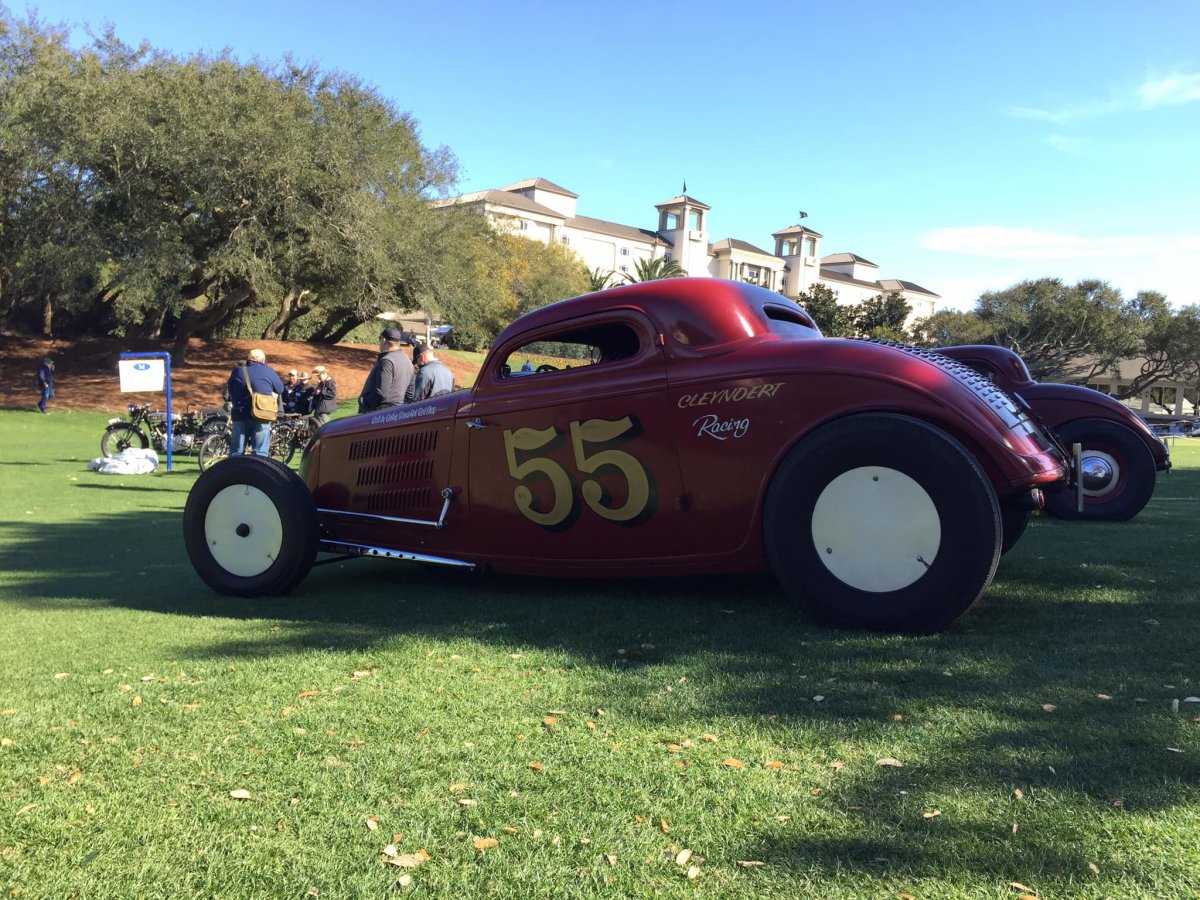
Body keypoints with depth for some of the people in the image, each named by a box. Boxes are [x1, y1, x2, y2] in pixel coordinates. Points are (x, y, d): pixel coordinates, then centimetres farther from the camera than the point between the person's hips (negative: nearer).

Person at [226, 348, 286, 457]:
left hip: (240, 415, 2)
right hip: (262, 416, -2)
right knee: (261, 452, 1)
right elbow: (280, 389, 7)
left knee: (236, 452, 10)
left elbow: (230, 392, 14)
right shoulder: (268, 371, -2)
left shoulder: (237, 371, 6)